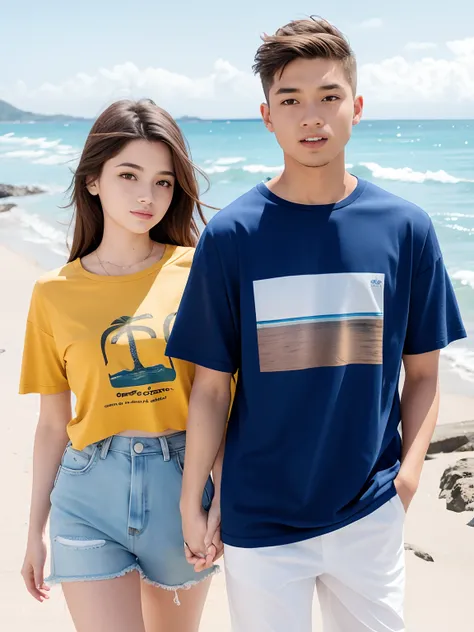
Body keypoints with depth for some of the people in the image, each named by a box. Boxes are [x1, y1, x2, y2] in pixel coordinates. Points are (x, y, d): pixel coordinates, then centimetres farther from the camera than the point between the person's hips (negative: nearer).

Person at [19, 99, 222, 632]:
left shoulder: (197, 270, -2)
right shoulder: (55, 293, 1)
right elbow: (53, 423, 7)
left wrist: (223, 497, -13)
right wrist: (36, 531, 11)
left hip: (184, 483, 1)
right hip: (92, 489, 0)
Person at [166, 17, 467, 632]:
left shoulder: (406, 227, -4)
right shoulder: (231, 235, -8)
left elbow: (423, 373, 3)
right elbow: (211, 387, -4)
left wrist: (410, 468, -10)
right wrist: (191, 503, -2)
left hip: (370, 514, 2)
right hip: (259, 518, -1)